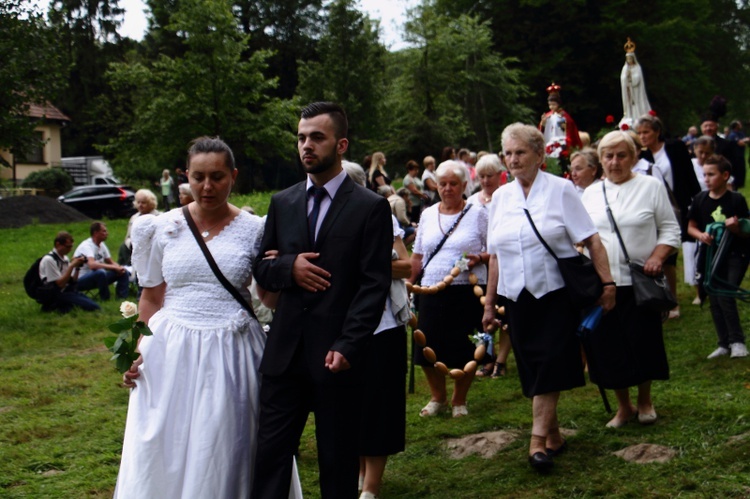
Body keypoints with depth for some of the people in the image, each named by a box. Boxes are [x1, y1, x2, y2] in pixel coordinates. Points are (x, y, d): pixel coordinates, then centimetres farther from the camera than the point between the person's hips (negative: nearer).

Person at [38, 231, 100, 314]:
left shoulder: (65, 258, 12)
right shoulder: (49, 260, -13)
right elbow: (60, 284, -18)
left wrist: (77, 267, -2)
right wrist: (72, 266, -18)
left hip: (68, 290, 8)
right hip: (57, 294, -8)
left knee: (95, 306, -6)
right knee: (92, 306, -20)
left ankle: (66, 304, -1)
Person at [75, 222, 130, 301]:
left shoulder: (102, 245, 6)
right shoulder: (86, 246, -22)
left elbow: (110, 262, 13)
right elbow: (92, 265, -38)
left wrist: (119, 268, -11)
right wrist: (115, 267, -34)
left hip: (97, 277, 9)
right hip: (80, 280, -9)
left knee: (124, 272, -2)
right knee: (100, 272, -39)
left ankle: (122, 299, -8)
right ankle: (105, 300, -23)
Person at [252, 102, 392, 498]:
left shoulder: (371, 208, -2)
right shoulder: (282, 203, 12)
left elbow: (375, 285, -7)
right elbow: (261, 269, 15)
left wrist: (347, 346, -17)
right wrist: (289, 267, -8)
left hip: (336, 355, -4)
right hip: (284, 351, 4)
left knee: (338, 459, 7)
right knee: (270, 451, 2)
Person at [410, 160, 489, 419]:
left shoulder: (478, 214, 1)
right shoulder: (428, 214, 13)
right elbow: (417, 256, 18)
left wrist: (479, 258, -17)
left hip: (467, 290, -3)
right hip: (432, 291, 3)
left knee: (465, 350, 1)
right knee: (428, 348, 1)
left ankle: (459, 400, 22)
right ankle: (438, 397, 25)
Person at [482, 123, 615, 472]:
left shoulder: (560, 189, -4)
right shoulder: (501, 197, 9)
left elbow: (590, 239, -7)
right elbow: (495, 255, 12)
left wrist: (607, 282, -14)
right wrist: (489, 302, 12)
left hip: (556, 293, -4)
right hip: (517, 296, 4)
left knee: (550, 365, -8)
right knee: (532, 369, 7)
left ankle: (538, 440, -7)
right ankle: (553, 435, 19)